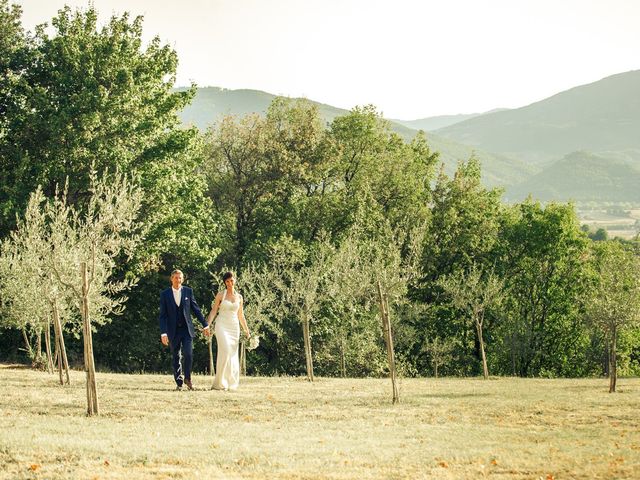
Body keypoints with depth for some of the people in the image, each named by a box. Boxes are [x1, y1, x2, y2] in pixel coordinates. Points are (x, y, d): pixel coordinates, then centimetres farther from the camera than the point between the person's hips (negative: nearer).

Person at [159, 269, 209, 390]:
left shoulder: (188, 291, 3)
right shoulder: (165, 294, 0)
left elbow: (196, 309, 7)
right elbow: (163, 315, -2)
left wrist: (205, 325, 6)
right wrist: (163, 333, -9)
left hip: (187, 329, 0)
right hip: (173, 330, 0)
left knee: (188, 354, -13)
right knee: (176, 358, 5)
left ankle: (187, 378, 6)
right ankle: (179, 383, 13)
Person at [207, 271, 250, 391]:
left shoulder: (239, 297, 12)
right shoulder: (221, 295, 2)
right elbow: (213, 311, 1)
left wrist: (246, 330, 18)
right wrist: (207, 325, -11)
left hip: (234, 327, 4)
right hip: (222, 326, -4)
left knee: (233, 354, 1)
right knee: (225, 351, -19)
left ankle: (231, 383, 7)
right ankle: (220, 383, -17)